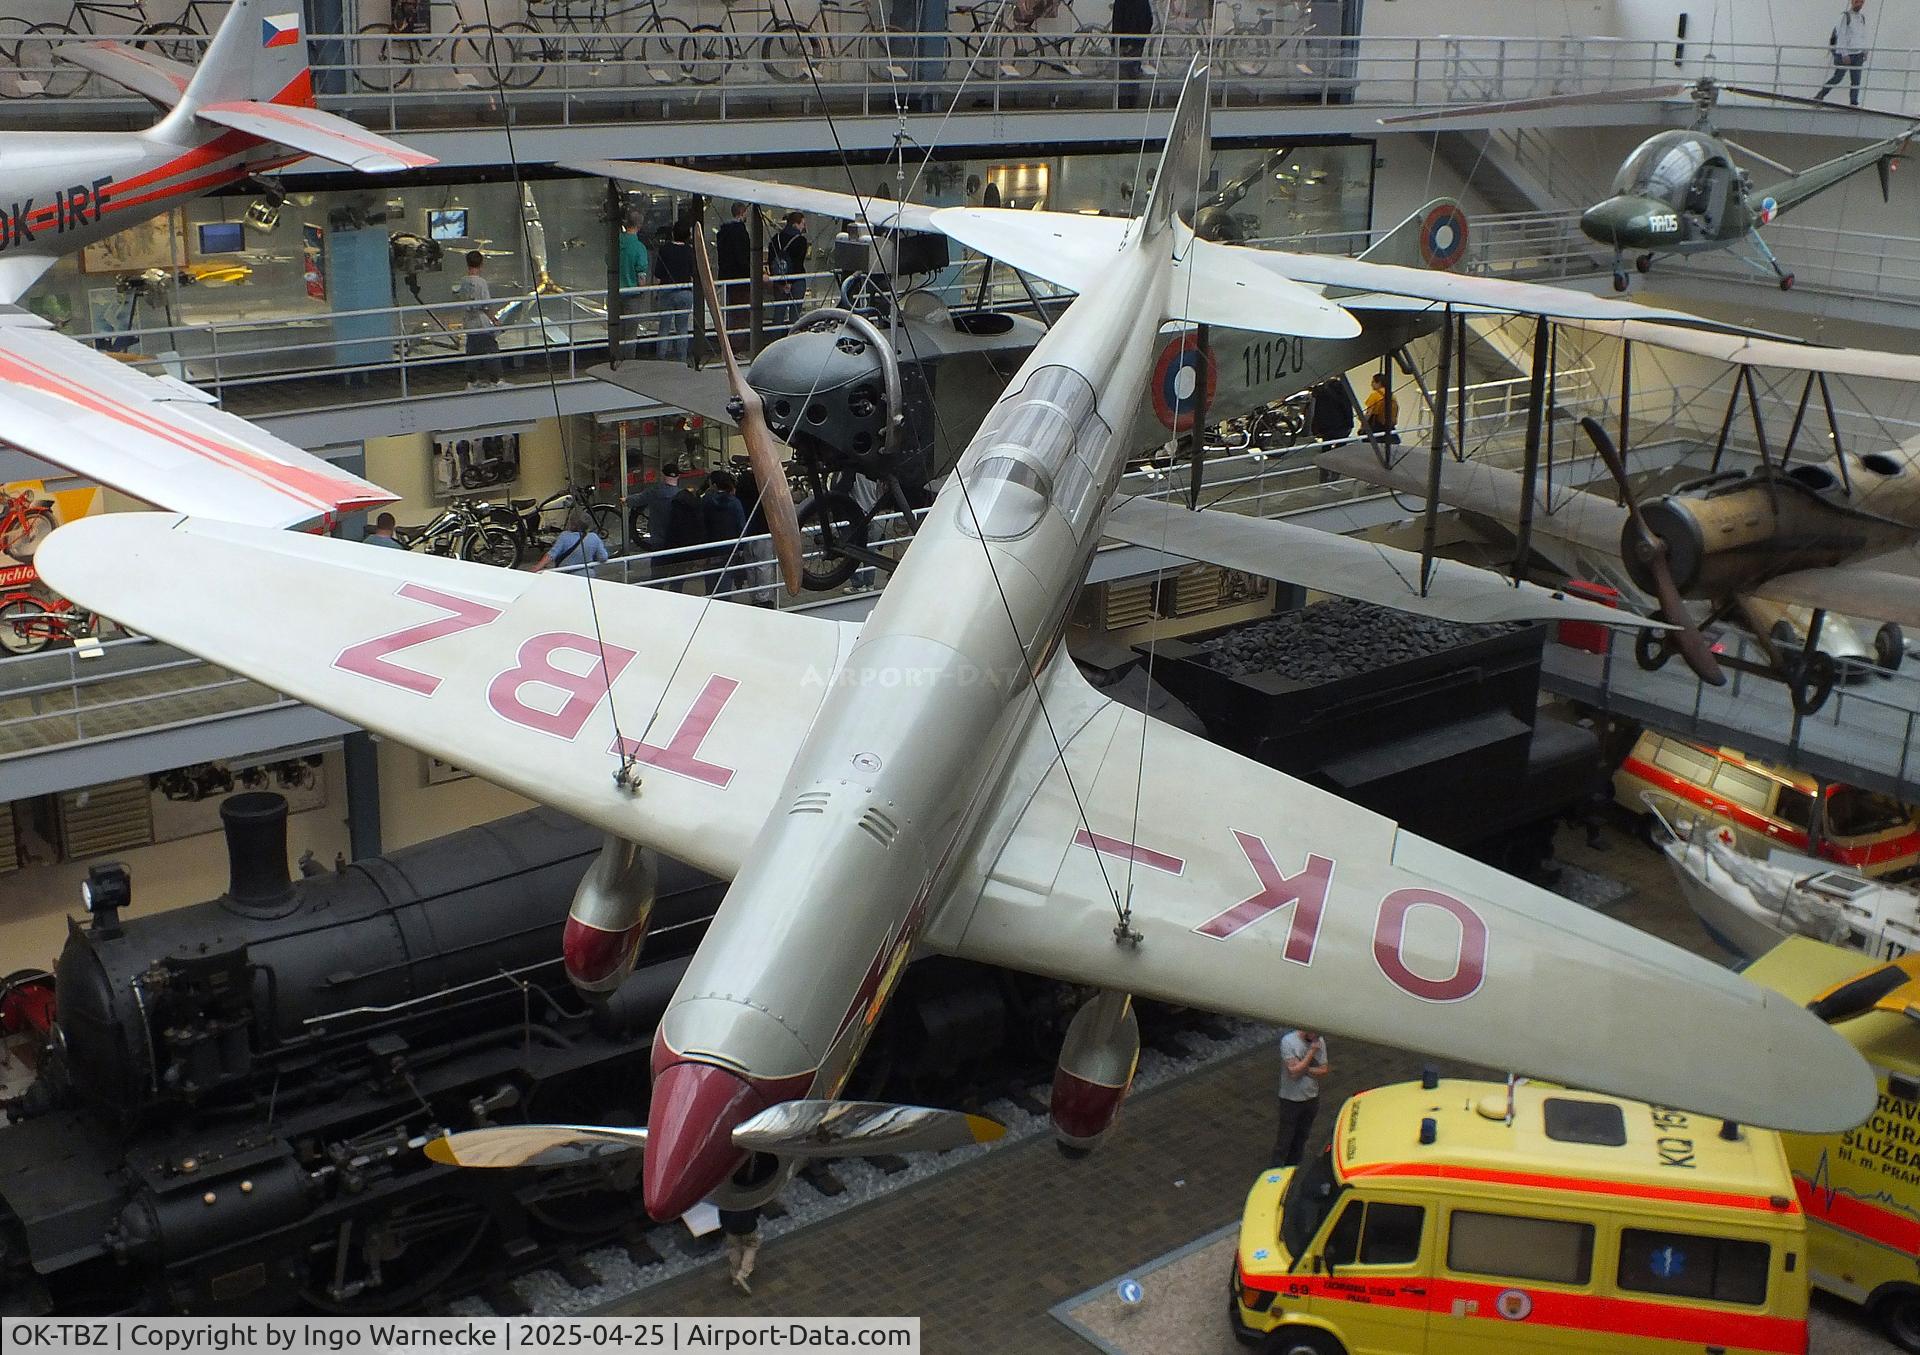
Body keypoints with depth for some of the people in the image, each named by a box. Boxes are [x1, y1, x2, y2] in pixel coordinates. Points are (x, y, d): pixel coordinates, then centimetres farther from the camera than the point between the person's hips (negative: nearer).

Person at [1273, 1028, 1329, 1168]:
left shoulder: (1320, 1041, -6)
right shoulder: (1288, 1041, -21)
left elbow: (1323, 1071, -4)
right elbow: (1294, 1072, -25)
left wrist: (1304, 1069, -21)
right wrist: (1312, 1051, -25)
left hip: (1311, 1097, 5)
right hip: (1291, 1099, -5)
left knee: (1301, 1138, 18)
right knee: (1284, 1141, 4)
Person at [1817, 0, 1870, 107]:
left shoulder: (1862, 18, 13)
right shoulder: (1845, 16, -7)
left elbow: (1863, 37, 21)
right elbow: (1841, 36, -11)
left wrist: (1865, 52, 11)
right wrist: (1844, 54, -16)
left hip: (1857, 54, 5)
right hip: (1844, 54, -5)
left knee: (1856, 80, 0)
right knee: (1837, 78, 0)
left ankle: (1854, 104, 2)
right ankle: (1820, 96, 15)